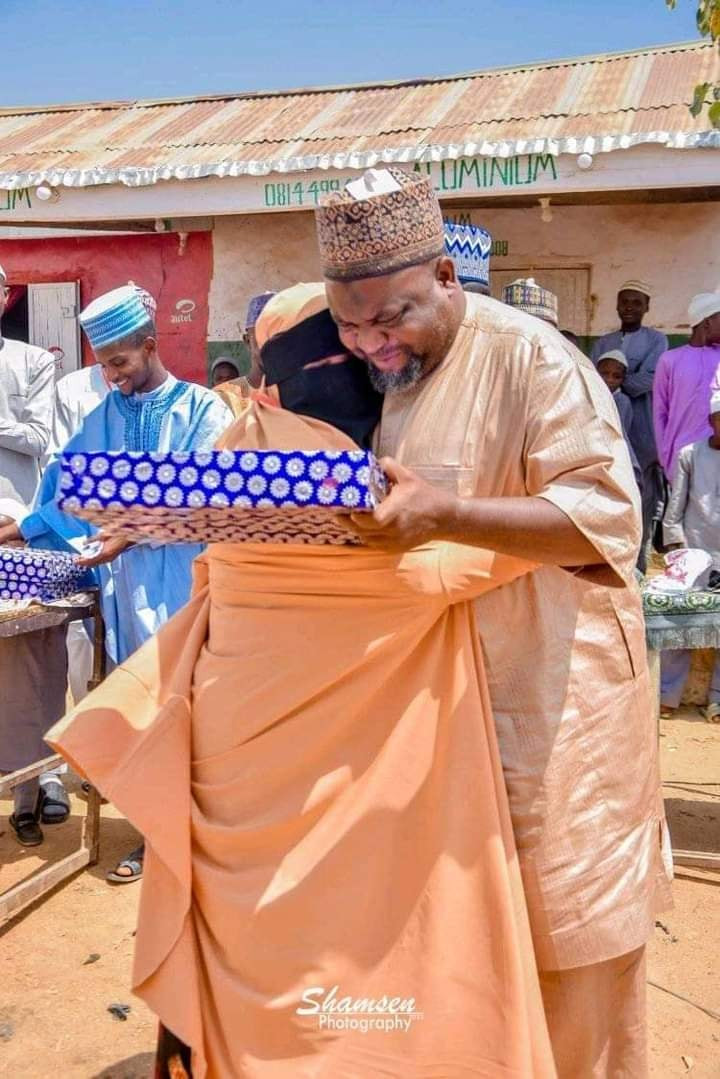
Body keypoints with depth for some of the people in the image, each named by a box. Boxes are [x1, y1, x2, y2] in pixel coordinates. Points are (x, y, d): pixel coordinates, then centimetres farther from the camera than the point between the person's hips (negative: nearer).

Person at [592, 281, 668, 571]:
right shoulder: (602, 343, 17)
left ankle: (635, 570, 2)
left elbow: (647, 381, -9)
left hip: (643, 433, -3)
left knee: (641, 502, -3)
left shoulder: (656, 340, 6)